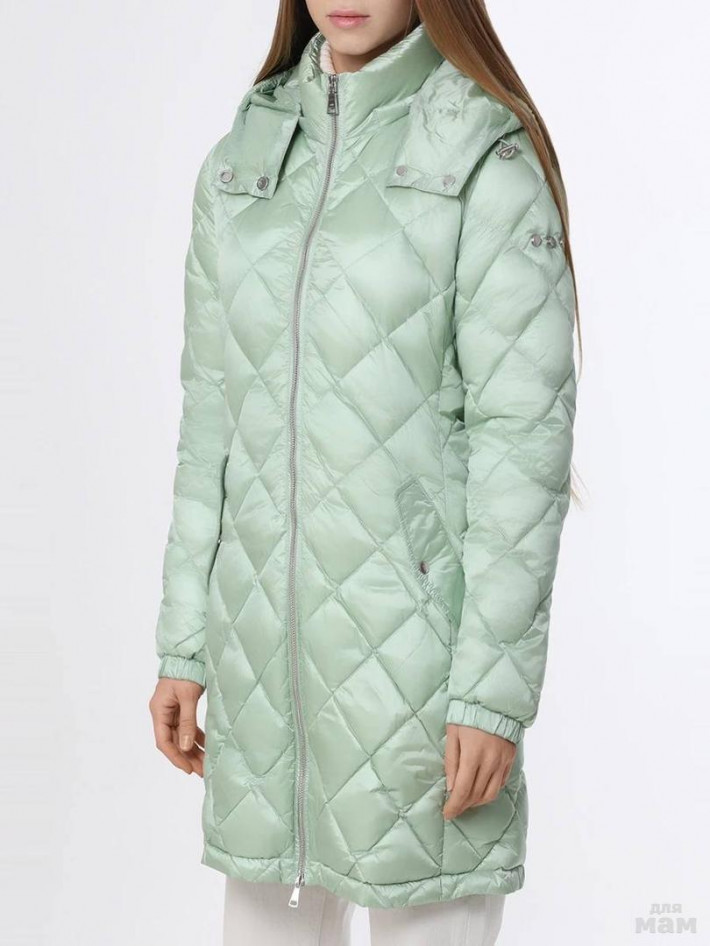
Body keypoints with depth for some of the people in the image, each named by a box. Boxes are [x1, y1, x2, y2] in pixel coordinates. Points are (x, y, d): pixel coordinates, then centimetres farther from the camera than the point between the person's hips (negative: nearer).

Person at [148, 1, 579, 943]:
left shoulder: (491, 158, -10)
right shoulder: (245, 159, 8)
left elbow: (526, 427, -13)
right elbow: (217, 408, 11)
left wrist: (494, 688, -16)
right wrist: (184, 644, 9)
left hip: (422, 623, -5)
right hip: (271, 630, 6)